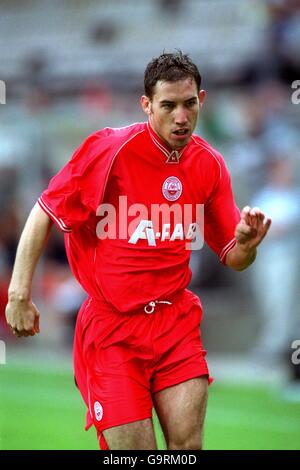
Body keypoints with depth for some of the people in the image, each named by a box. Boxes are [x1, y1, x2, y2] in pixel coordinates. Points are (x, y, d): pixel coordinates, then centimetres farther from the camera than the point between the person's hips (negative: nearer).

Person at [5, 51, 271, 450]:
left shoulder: (209, 165, 2)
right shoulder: (111, 149, -12)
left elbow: (233, 259, 11)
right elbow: (45, 214, -7)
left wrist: (246, 242, -14)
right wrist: (19, 294, -14)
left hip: (177, 323, 4)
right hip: (111, 325, -4)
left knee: (187, 444, -6)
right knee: (134, 451, -6)